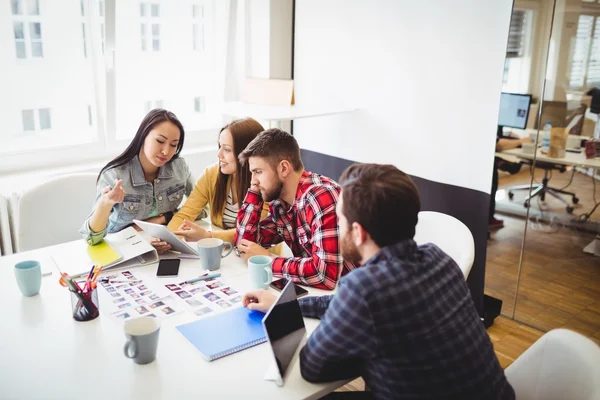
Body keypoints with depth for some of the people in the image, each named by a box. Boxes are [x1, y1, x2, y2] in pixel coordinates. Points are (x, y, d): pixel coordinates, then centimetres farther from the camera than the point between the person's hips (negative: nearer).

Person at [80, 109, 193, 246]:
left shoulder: (179, 167, -9)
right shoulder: (113, 176, -18)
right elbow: (92, 238, -20)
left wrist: (163, 219, -11)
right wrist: (105, 204, -39)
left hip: (164, 244, 2)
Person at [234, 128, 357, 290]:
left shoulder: (321, 197, -25)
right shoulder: (279, 201, 0)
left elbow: (326, 274, -32)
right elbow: (243, 243, 5)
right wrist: (255, 189, -3)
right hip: (309, 288, 7)